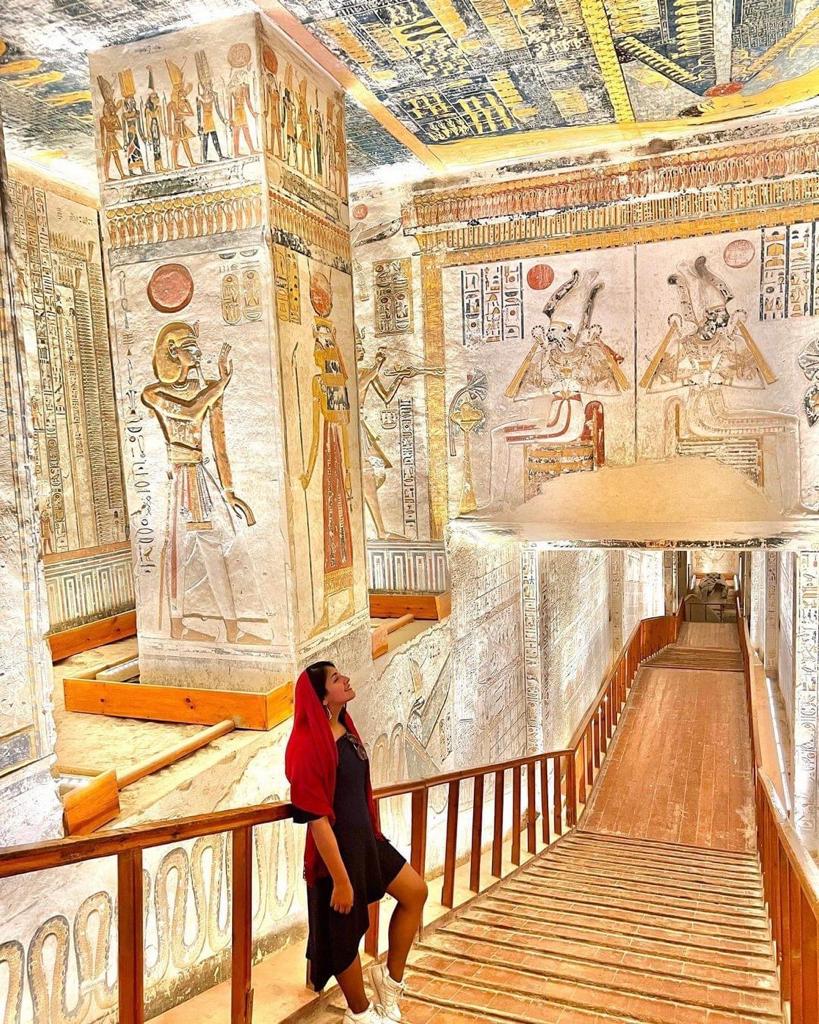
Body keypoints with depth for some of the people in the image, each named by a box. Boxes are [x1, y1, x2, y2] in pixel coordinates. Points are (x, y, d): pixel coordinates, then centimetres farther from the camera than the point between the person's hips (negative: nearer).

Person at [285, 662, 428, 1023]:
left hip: (365, 836, 9)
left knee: (415, 892, 15)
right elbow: (317, 819, -24)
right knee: (345, 932, 11)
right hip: (337, 846, -9)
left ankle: (391, 976, 30)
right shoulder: (310, 744, -26)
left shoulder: (345, 730, 2)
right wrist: (340, 880, -21)